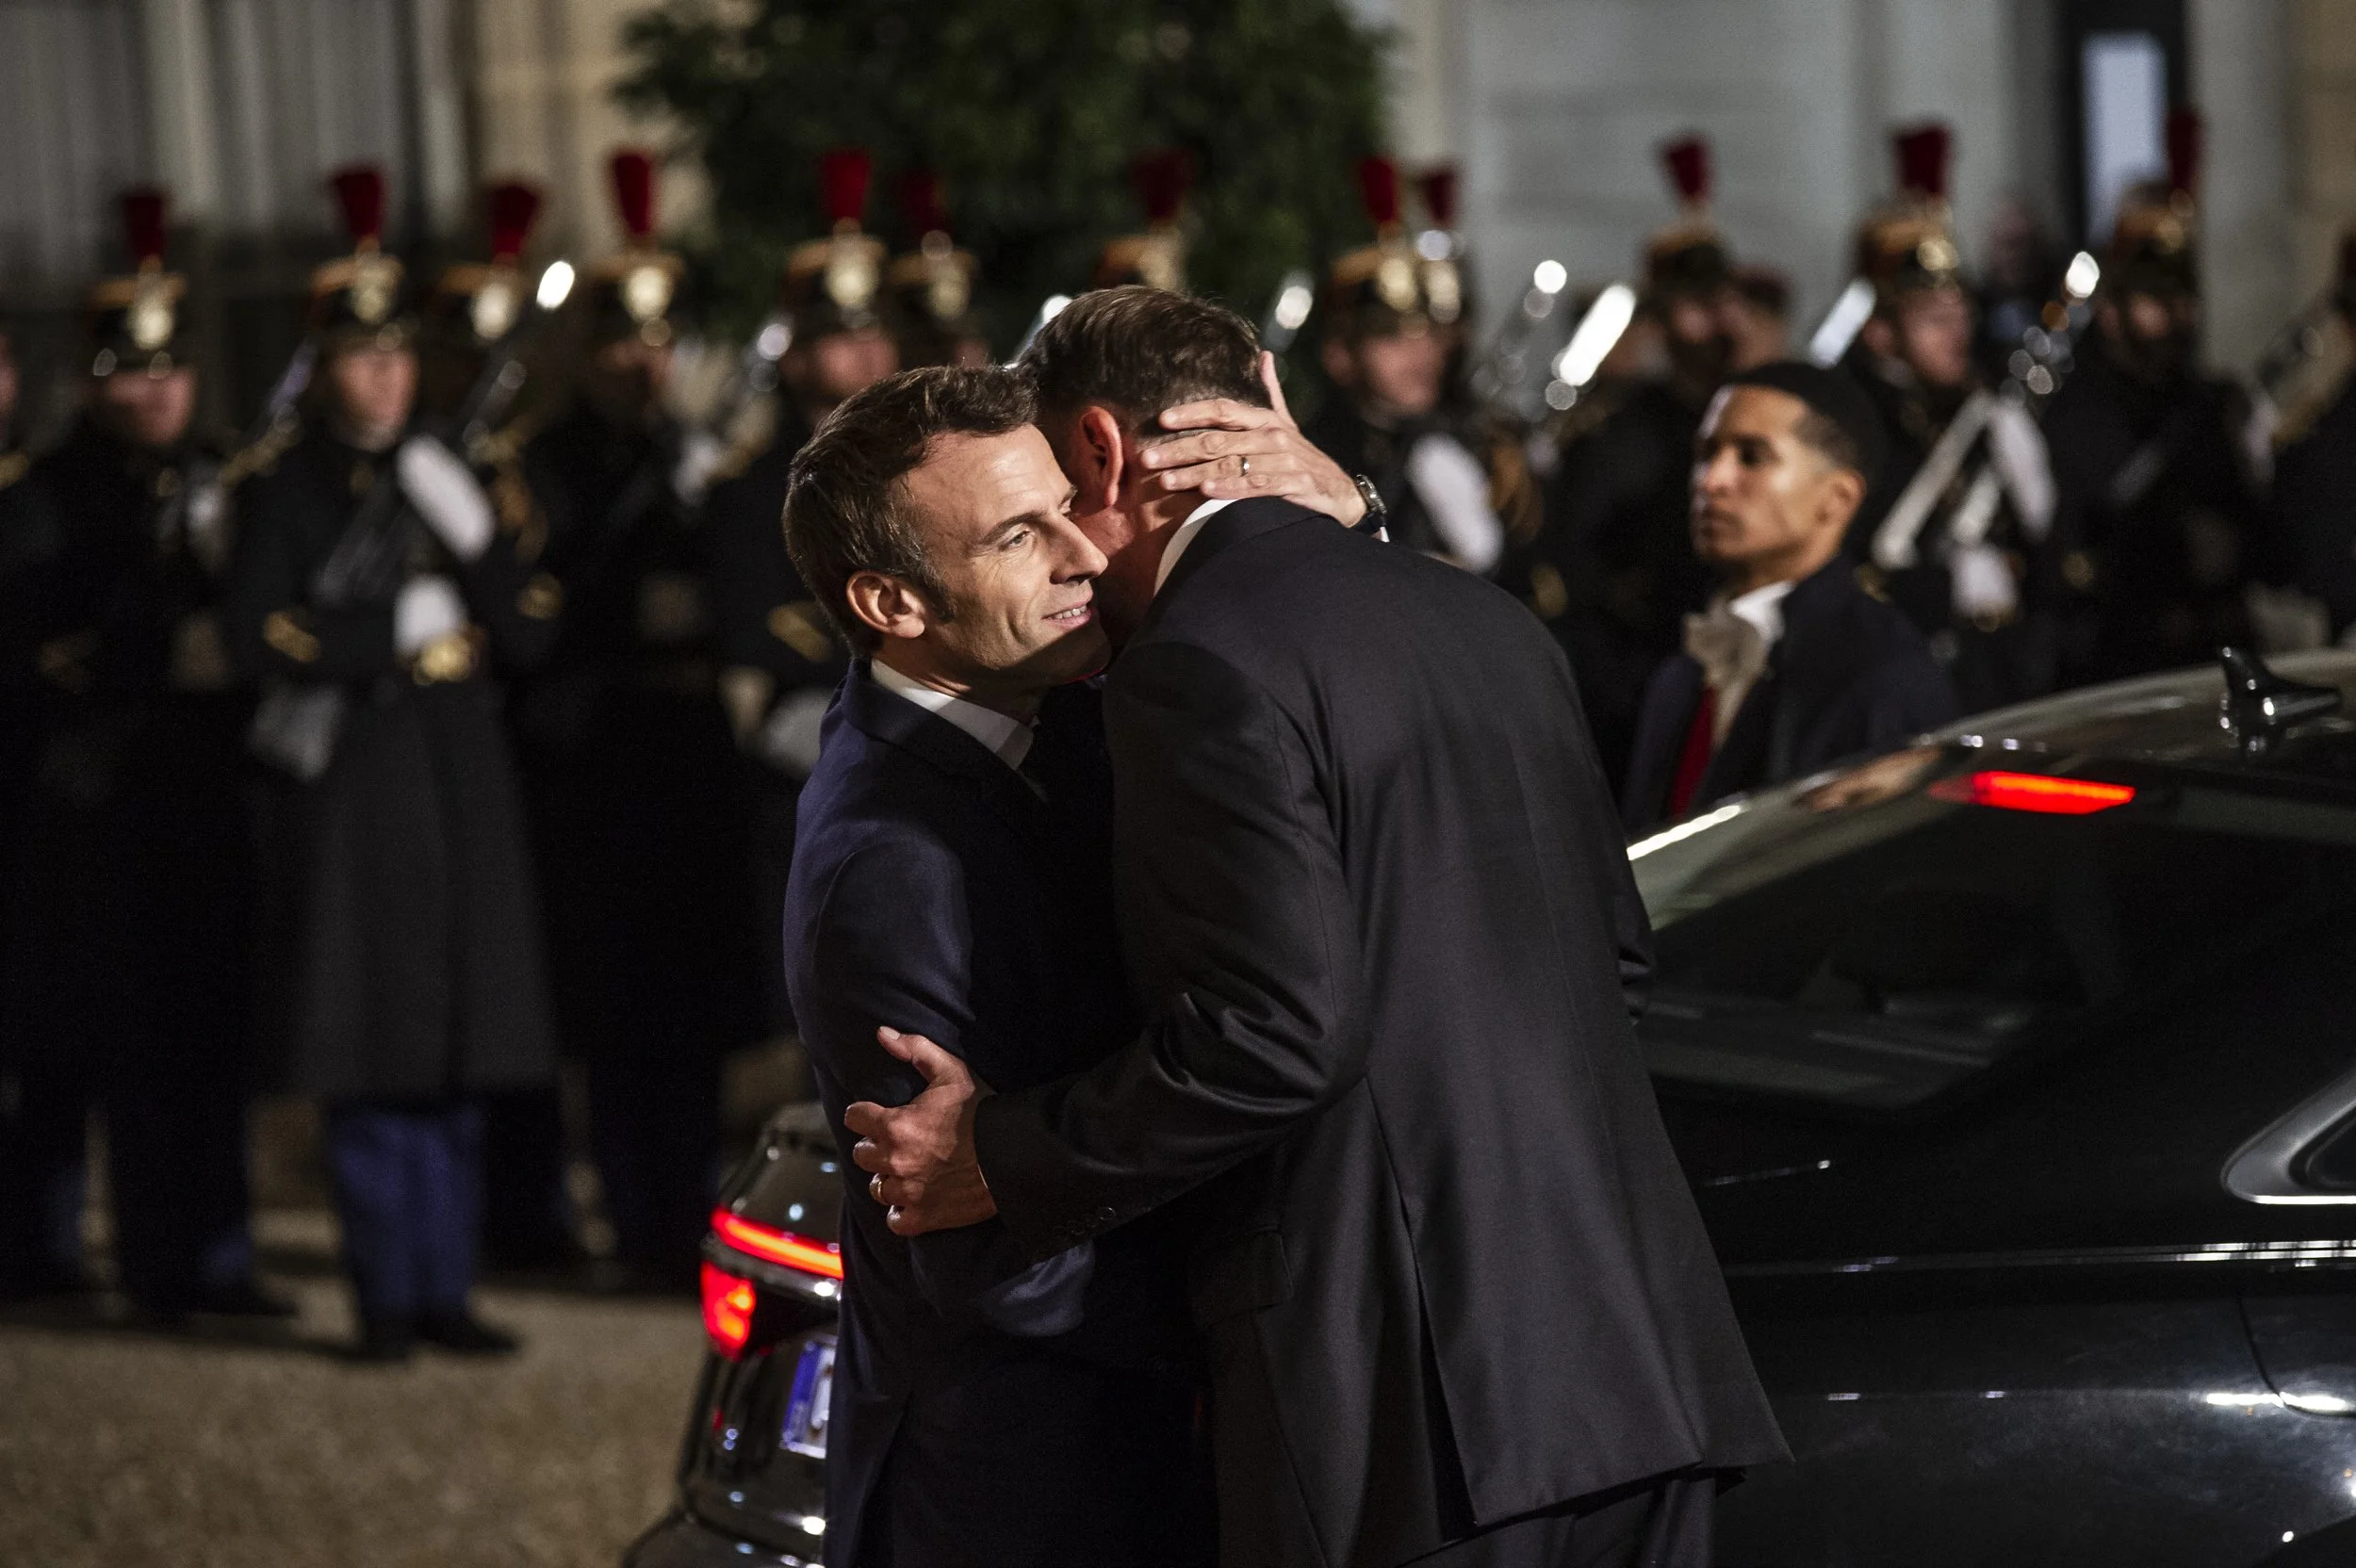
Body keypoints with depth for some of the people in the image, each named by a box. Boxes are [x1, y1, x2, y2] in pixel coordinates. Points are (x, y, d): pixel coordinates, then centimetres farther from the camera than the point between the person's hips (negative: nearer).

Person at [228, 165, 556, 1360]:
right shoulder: (283, 483, 1)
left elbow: (528, 632, 7)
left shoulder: (447, 472, 14)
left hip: (459, 773, 4)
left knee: (460, 1046, 4)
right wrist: (398, 627, -8)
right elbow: (259, 635, -10)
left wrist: (464, 524, -6)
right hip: (349, 779, -4)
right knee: (372, 1049, -4)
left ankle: (445, 1286, 10)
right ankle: (385, 1294, 3)